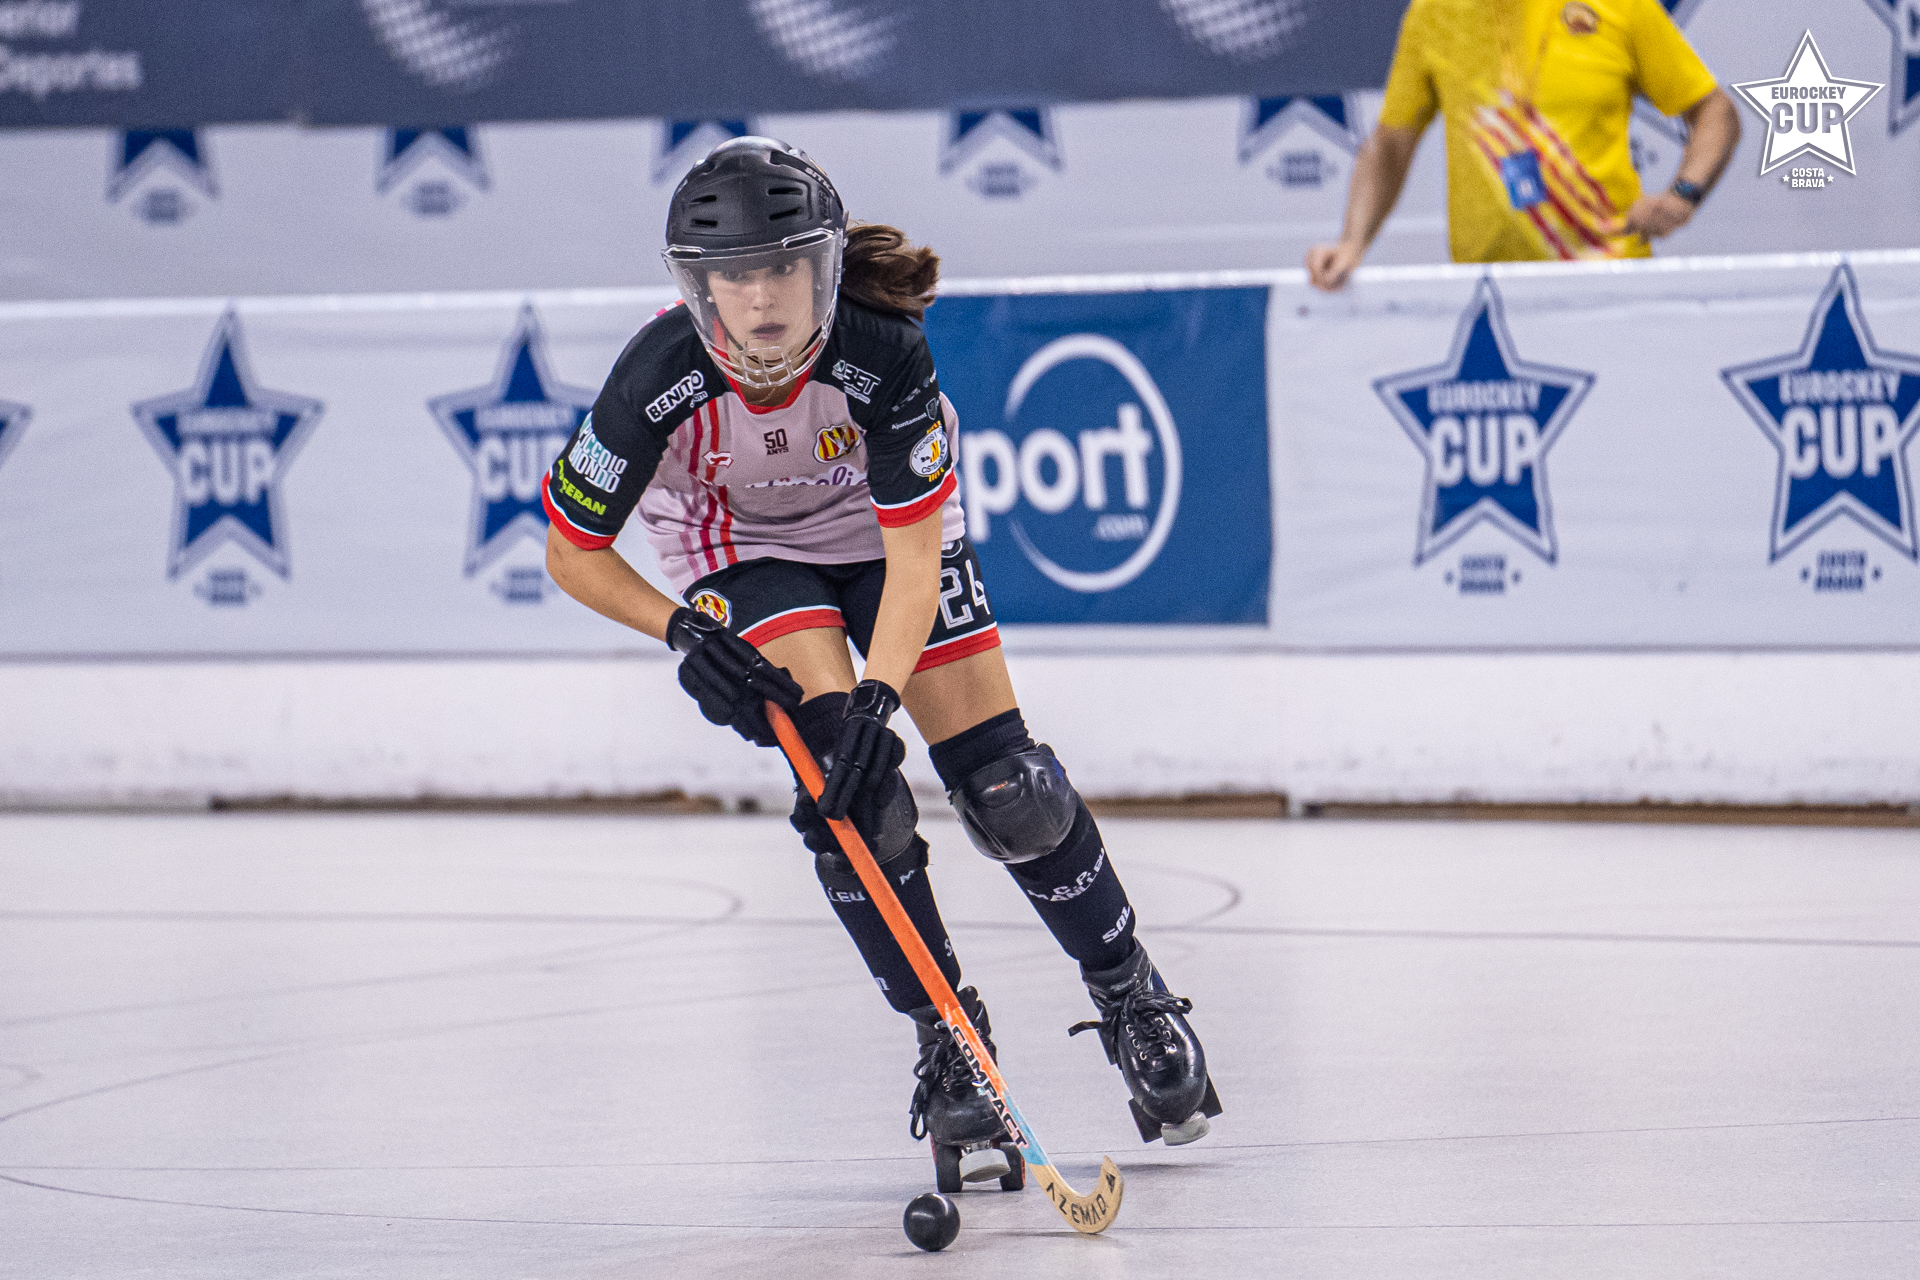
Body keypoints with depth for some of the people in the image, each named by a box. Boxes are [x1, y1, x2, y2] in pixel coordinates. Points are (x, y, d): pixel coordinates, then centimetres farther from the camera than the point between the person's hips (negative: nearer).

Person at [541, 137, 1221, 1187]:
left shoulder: (882, 351, -35)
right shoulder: (661, 376, -33)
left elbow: (914, 552, -29)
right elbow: (572, 554, -19)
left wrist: (879, 695, -40)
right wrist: (683, 631, -30)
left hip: (883, 520, 0)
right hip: (738, 547, 0)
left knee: (1004, 783, -4)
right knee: (846, 785, -20)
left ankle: (1133, 1000, 20)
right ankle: (948, 1045, -4)